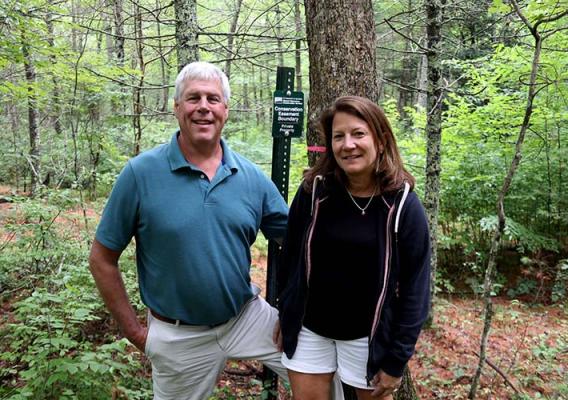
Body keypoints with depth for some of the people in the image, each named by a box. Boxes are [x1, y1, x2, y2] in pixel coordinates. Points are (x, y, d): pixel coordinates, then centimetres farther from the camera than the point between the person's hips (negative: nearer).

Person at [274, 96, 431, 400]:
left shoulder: (404, 205, -14)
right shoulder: (314, 191, -10)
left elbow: (414, 288, -10)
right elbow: (291, 259, 2)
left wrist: (396, 359, -8)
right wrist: (285, 315, 8)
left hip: (369, 335, -1)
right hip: (310, 328, 2)